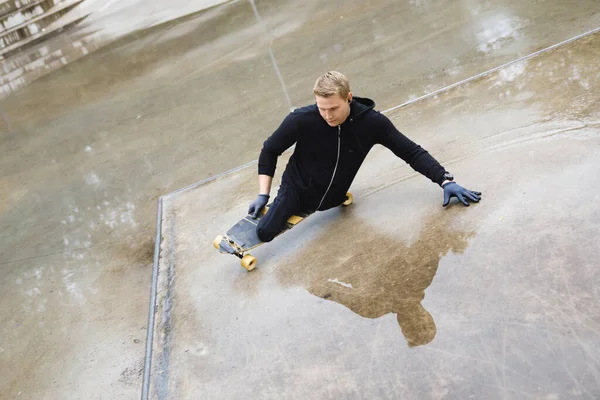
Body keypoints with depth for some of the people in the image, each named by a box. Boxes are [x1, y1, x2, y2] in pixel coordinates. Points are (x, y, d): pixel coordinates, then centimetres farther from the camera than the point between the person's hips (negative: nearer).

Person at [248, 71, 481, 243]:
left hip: (332, 199, 2)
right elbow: (270, 151, -10)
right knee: (265, 233, -19)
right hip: (296, 190, -2)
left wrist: (445, 180, -25)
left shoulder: (372, 122, -22)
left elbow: (411, 152, -15)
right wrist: (263, 195, -13)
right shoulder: (302, 120, -26)